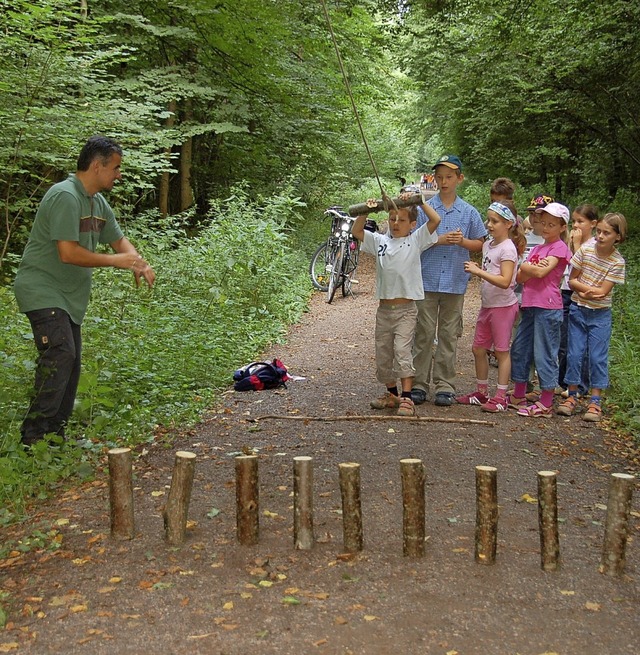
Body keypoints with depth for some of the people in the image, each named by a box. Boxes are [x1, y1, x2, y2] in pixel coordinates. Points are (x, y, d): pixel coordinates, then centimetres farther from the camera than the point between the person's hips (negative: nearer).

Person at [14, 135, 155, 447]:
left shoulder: (98, 202, 13)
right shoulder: (65, 196, -18)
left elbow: (118, 239, 25)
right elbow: (68, 253, -24)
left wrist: (138, 264, 4)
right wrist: (116, 260, -16)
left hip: (68, 297, 10)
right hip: (42, 289, -10)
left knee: (71, 363, 8)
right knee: (60, 354, -22)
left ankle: (54, 435, 16)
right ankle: (34, 434, -18)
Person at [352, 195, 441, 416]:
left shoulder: (416, 240, 1)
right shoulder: (380, 241, 11)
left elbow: (435, 220, -9)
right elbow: (356, 231, 12)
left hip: (406, 309, -5)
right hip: (384, 308, 5)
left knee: (402, 351, -15)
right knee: (383, 354, 11)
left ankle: (406, 398, -13)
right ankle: (391, 394, 26)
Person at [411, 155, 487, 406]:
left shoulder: (469, 212, 5)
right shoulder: (425, 209, 2)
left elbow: (480, 244, 11)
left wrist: (462, 241, -9)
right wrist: (439, 240, -14)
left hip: (454, 282, 1)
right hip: (427, 279, -1)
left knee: (449, 335, 7)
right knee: (424, 333, 1)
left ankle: (445, 385, 14)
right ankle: (419, 383, 10)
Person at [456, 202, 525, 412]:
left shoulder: (508, 249, -16)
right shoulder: (488, 245, 9)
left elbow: (505, 281, -25)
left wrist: (479, 271, -28)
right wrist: (475, 270, 0)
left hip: (503, 306, -9)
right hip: (487, 305, 9)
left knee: (501, 351, 0)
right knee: (478, 349, 14)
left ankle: (501, 397, 9)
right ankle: (481, 392, 26)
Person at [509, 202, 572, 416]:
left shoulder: (560, 248, -4)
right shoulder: (536, 248, 18)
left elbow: (541, 272, -17)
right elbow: (520, 278, 7)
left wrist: (525, 266, -1)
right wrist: (533, 268, -11)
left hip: (548, 306, -8)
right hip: (529, 305, 8)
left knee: (544, 353, -4)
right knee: (519, 349, 12)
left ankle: (545, 404, 3)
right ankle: (518, 397, 24)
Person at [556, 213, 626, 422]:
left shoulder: (617, 262, -11)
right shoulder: (586, 249, -6)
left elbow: (602, 292, -15)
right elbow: (572, 280, -2)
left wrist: (581, 287, -15)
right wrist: (590, 290, -15)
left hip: (600, 315, -2)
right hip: (578, 310, 2)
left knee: (598, 357, 1)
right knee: (574, 354, 5)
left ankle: (595, 402, 10)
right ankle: (572, 396, 17)